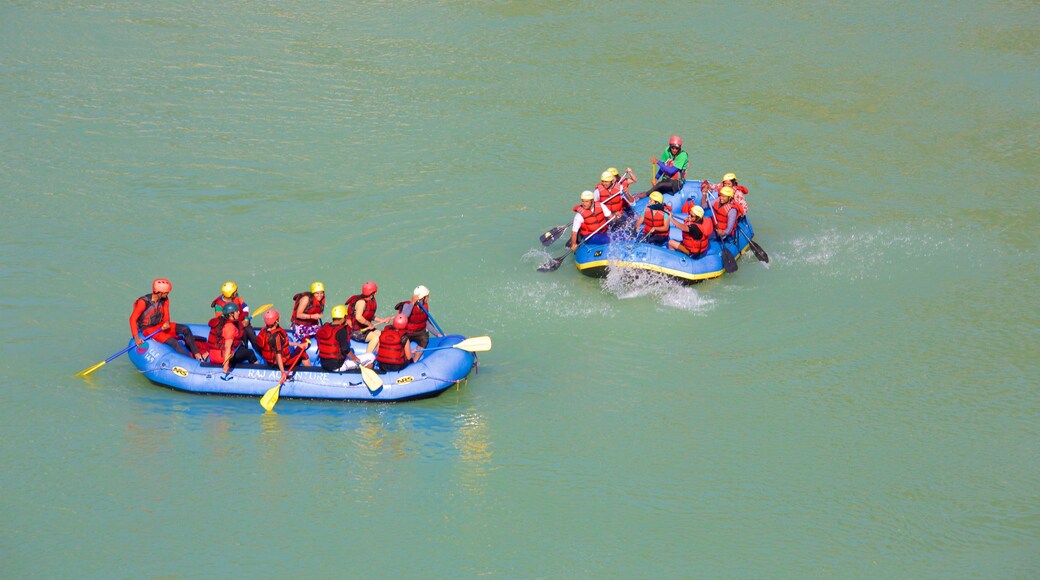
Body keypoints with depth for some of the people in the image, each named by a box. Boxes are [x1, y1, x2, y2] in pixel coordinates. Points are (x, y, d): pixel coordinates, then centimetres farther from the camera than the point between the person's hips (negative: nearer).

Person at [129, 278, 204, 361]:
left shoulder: (165, 300, -2)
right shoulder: (144, 302, -21)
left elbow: (166, 316, 4)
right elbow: (133, 319, -19)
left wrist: (167, 323, -22)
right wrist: (136, 338, -26)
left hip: (160, 325, 7)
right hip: (148, 329, -7)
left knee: (185, 329, -14)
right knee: (173, 342, -27)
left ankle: (197, 355, -19)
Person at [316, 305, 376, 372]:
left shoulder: (323, 328, 5)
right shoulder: (341, 330, -18)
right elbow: (345, 349, -23)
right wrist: (355, 358, -6)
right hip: (337, 366, -8)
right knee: (371, 357, -5)